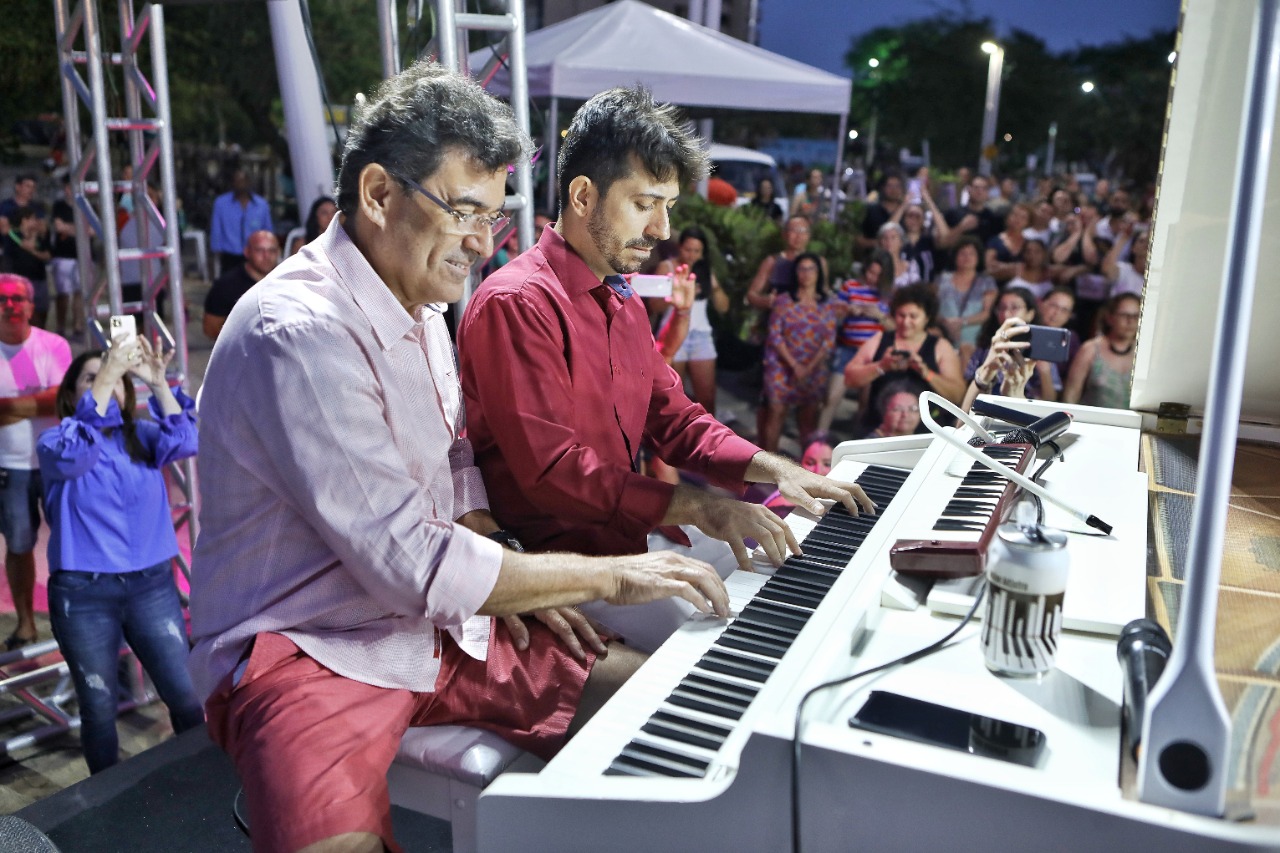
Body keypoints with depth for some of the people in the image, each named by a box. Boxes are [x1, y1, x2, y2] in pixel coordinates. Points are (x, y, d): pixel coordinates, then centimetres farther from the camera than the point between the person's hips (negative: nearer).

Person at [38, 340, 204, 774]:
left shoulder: (141, 436, 7)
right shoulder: (54, 442, 0)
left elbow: (185, 442, -14)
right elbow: (72, 454, -24)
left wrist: (158, 382, -24)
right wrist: (105, 376, -28)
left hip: (152, 585, 2)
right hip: (83, 595, -1)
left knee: (186, 696, 2)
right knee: (99, 708, 10)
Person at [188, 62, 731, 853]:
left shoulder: (420, 305, 8)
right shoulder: (300, 333, -24)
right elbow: (410, 562, -26)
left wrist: (509, 573, 1)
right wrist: (605, 574, -18)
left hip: (435, 621, 8)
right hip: (310, 649, -8)